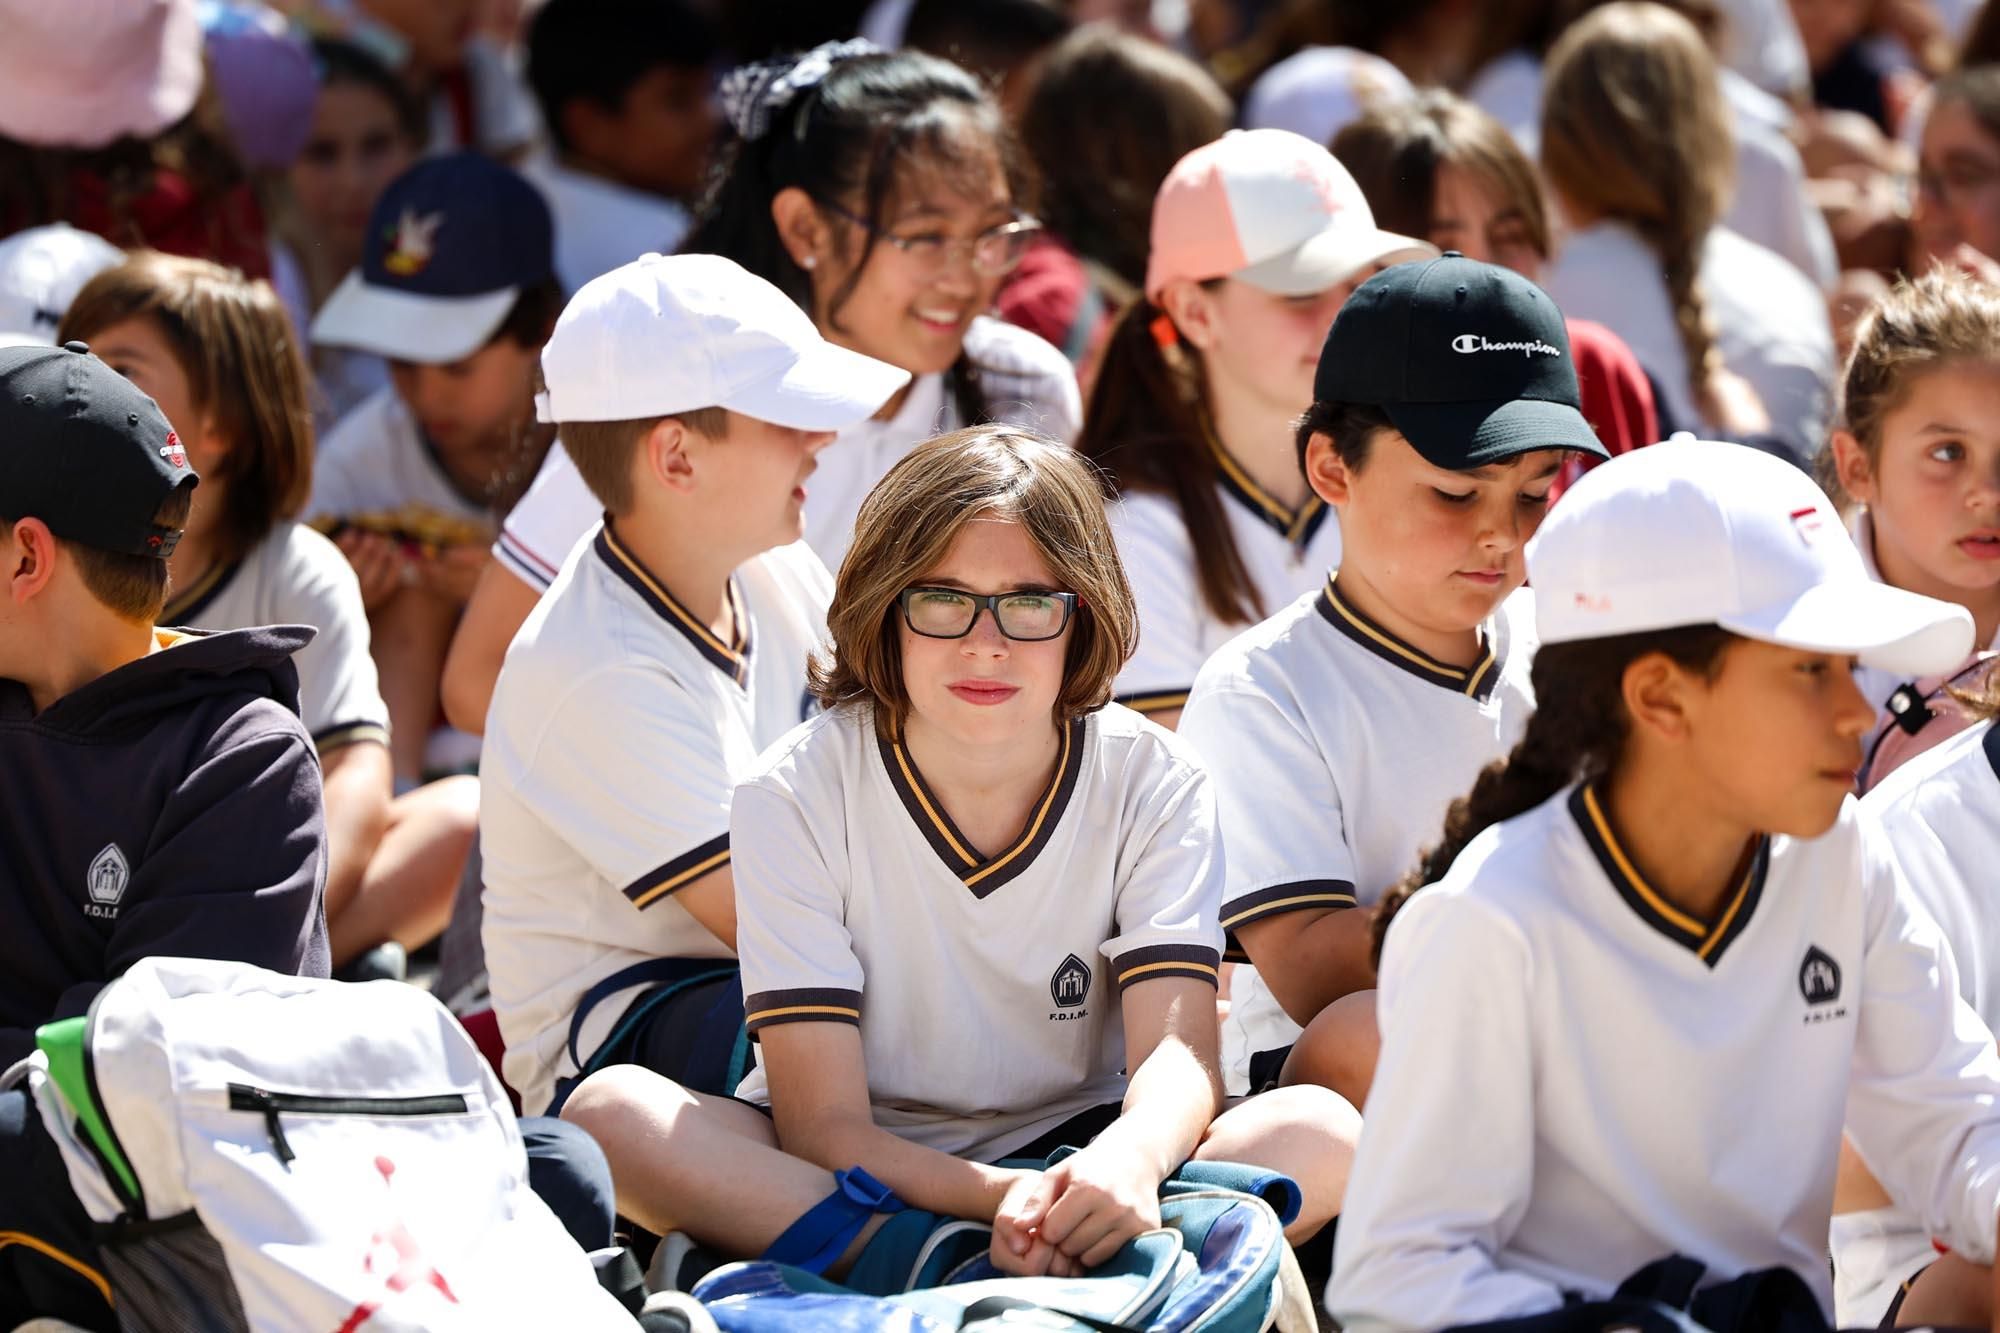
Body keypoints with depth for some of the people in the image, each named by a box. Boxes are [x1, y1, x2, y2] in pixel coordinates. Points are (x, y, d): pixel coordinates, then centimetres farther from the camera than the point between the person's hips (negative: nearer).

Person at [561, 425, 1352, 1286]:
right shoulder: (794, 798, -12)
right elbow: (823, 1124, -18)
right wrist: (1003, 1203, -39)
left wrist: (1128, 1159, -46)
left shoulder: (1152, 785, -7)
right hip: (856, 1168, -1)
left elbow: (1177, 1056, -19)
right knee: (610, 1113, -29)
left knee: (1323, 1133, -27)